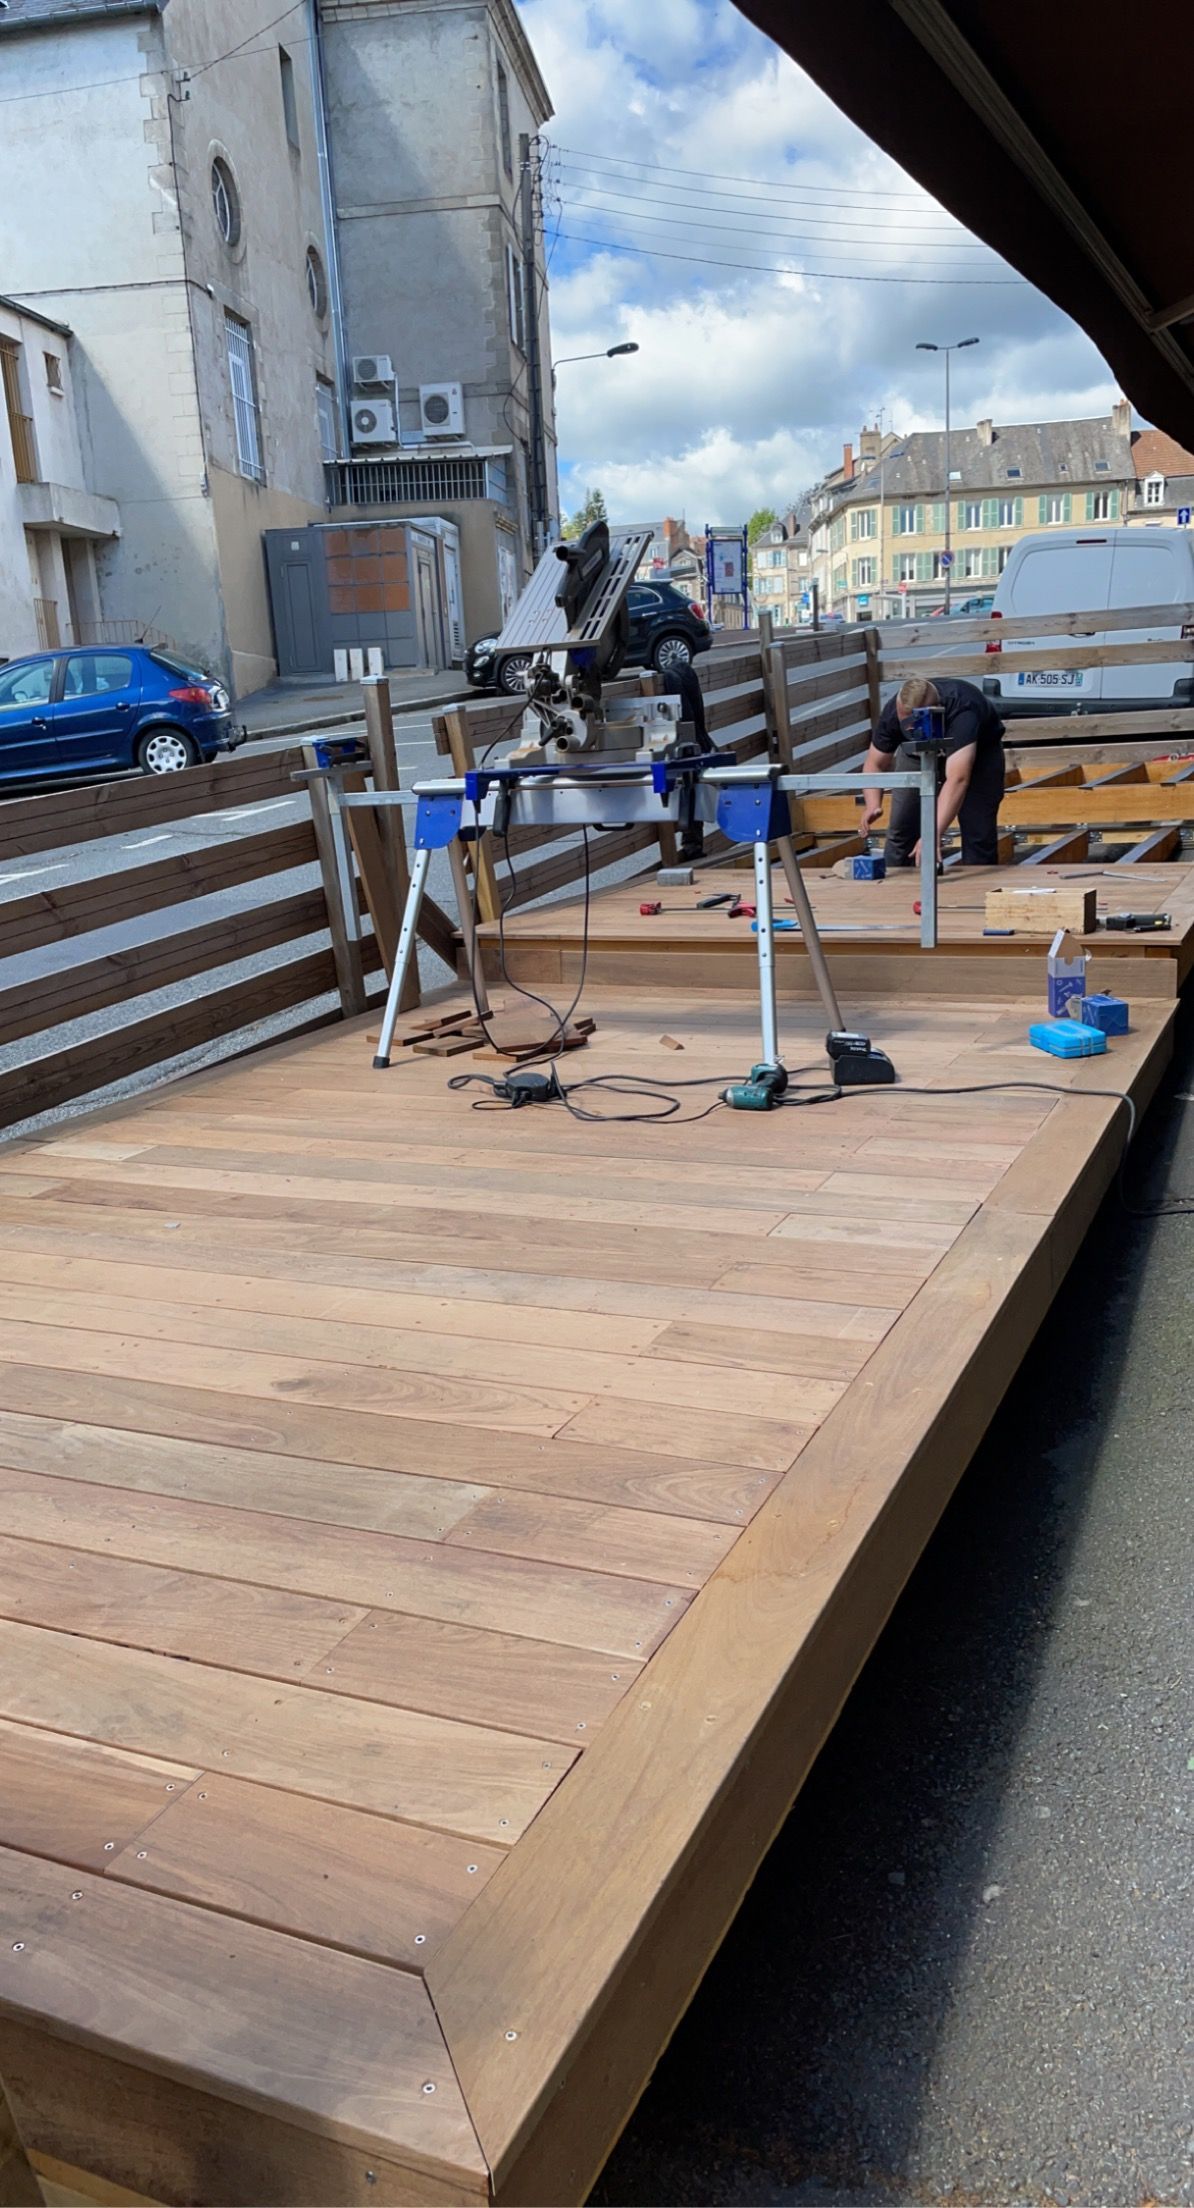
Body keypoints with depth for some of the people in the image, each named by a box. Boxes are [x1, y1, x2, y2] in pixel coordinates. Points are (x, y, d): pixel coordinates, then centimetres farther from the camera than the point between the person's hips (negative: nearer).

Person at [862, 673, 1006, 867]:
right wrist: (873, 805, -41)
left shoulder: (961, 713, -45)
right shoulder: (893, 712, -33)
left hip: (978, 751, -3)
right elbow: (875, 764, -21)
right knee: (901, 829, -4)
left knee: (979, 832, -11)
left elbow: (957, 780, -55)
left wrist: (934, 834, -66)